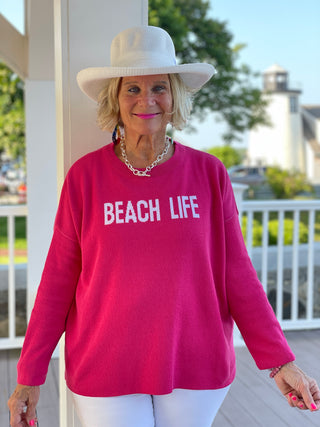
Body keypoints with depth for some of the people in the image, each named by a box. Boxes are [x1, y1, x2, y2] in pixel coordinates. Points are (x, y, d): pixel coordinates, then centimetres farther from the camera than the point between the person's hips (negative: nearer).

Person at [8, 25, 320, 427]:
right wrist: (29, 377, 0)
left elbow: (236, 273, 0)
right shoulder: (85, 176, -5)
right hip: (105, 374, -1)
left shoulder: (208, 173, -3)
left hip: (196, 373, 1)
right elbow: (58, 279, -1)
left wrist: (279, 362, -3)